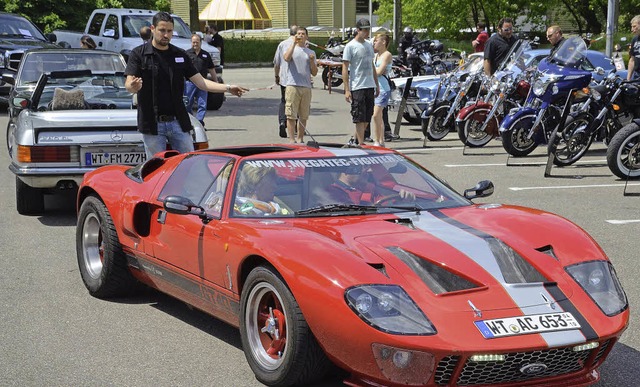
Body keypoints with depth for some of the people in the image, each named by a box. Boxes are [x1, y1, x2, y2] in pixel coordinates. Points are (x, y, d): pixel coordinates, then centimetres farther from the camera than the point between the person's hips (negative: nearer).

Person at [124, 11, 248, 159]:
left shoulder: (180, 55, 11)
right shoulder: (139, 54, -1)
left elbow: (201, 82, 9)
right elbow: (128, 85, -11)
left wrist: (228, 88, -3)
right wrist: (133, 86, -36)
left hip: (178, 123, 4)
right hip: (152, 124, -3)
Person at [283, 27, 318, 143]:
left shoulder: (311, 53, 17)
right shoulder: (291, 48, 8)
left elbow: (314, 73, 15)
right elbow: (286, 58, -17)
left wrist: (312, 61, -3)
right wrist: (294, 43, -12)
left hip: (306, 87, 4)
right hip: (292, 86, -4)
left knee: (304, 116, 7)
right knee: (291, 115, -7)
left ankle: (300, 138, 15)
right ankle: (291, 139, -6)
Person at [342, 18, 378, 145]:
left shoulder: (369, 45, 15)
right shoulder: (350, 46, -7)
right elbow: (345, 68, -9)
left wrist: (376, 85, 19)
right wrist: (347, 90, -15)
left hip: (370, 86, 7)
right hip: (357, 87, -7)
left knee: (367, 118, 9)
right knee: (360, 118, -6)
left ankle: (356, 140, 22)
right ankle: (361, 144, -4)